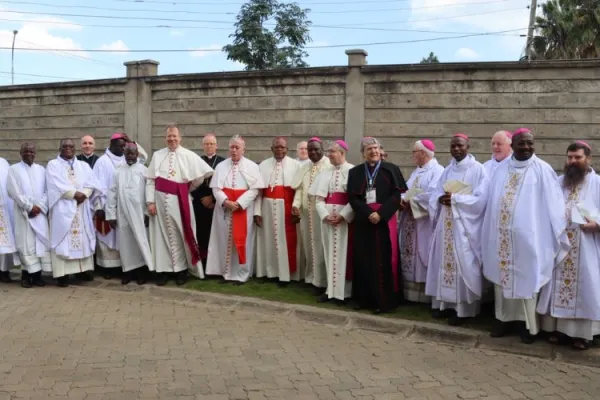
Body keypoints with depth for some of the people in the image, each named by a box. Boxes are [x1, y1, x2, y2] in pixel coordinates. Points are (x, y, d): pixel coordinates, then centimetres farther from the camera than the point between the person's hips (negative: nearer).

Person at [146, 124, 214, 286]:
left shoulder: (189, 156, 0)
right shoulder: (157, 155, 6)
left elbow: (206, 172, 1)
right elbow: (150, 180, 4)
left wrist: (190, 187, 7)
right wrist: (150, 201, -4)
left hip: (180, 200, -1)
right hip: (161, 200, 1)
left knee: (180, 234, 6)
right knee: (162, 234, 6)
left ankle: (181, 269, 17)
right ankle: (163, 269, 13)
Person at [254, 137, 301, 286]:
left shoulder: (295, 165, 0)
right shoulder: (263, 165, 7)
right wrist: (257, 211, -3)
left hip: (287, 208, -2)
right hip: (268, 207, 3)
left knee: (287, 240, 0)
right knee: (268, 239, 8)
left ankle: (285, 274, 8)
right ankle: (269, 272, 19)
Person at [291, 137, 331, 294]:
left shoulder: (329, 165, -8)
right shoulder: (304, 167, 13)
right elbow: (299, 188, 9)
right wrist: (296, 204, -5)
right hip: (306, 211, 6)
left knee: (321, 245, -2)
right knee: (308, 244, 13)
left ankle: (321, 280, 6)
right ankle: (311, 277, 25)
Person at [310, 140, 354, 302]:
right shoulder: (325, 172, 9)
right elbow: (319, 197, 6)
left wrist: (342, 215, -17)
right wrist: (325, 215, -9)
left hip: (345, 217, -4)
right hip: (327, 217, 4)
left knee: (344, 252, 0)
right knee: (329, 252, 7)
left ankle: (344, 291, 7)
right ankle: (331, 289, 13)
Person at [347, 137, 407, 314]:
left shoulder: (391, 169, 2)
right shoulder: (355, 172, 8)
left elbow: (396, 195, -4)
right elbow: (352, 197, 0)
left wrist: (380, 213, -15)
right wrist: (368, 213, -14)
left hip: (385, 220, -2)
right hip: (363, 221, 2)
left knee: (384, 260, -1)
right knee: (363, 260, 4)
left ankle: (384, 300, 5)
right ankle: (364, 298, 14)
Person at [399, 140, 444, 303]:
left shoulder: (437, 171, -9)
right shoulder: (416, 173, 20)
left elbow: (432, 195, -22)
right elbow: (406, 191, 14)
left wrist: (410, 201, -16)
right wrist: (402, 200, -8)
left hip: (424, 223, -9)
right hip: (410, 222, 9)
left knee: (423, 257, -5)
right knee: (409, 258, 9)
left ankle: (425, 295, 2)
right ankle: (411, 292, 16)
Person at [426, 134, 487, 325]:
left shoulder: (478, 169, -3)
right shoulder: (447, 171, 14)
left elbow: (480, 199, -12)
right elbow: (435, 195, 9)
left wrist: (455, 198, -17)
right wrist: (441, 199, -13)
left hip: (465, 225, -6)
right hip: (446, 223, 6)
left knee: (462, 264, -5)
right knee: (444, 262, 6)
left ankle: (462, 308, 2)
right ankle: (445, 303, 15)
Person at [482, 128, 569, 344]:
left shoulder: (543, 170, -5)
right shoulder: (501, 169, 7)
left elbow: (553, 205, -6)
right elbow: (493, 202, 10)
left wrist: (557, 235, -7)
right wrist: (492, 232, 7)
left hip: (528, 236, -4)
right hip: (502, 235, 4)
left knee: (527, 277, 4)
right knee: (503, 274, 10)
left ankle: (528, 323, 16)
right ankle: (504, 317, 22)